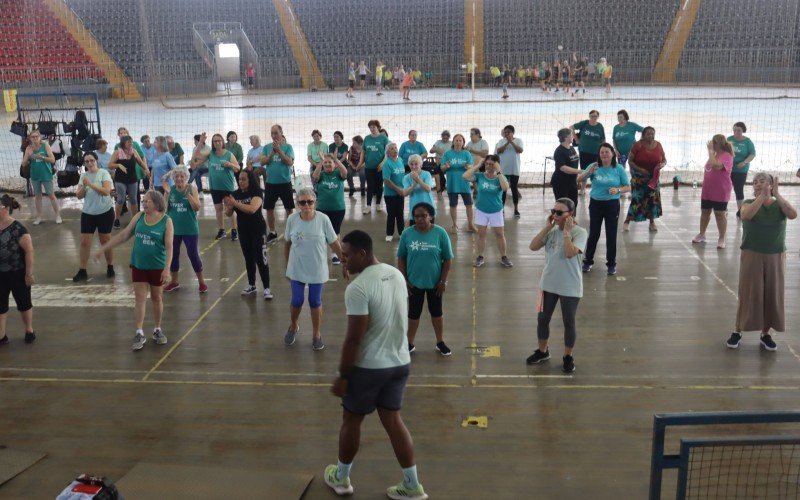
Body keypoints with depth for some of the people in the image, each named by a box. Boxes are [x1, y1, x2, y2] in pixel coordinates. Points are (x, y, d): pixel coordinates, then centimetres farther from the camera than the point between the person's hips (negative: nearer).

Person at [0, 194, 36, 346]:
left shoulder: (17, 229, -19)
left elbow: (29, 251, -17)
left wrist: (29, 274, -16)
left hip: (17, 273, -5)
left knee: (23, 302, 12)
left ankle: (29, 331, 30)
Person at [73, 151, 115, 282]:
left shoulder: (104, 173, -8)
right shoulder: (83, 176, 5)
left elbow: (106, 191, -20)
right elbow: (79, 196, 2)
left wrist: (91, 184, -22)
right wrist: (84, 186, -16)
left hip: (105, 212, -4)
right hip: (88, 213, 4)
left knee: (105, 241, 8)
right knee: (84, 242, 1)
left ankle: (110, 268, 23)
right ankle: (82, 271, 8)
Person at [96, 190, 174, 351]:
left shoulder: (166, 221, -10)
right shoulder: (139, 217, 1)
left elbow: (169, 246, -14)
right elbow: (124, 234, 6)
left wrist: (167, 268, -23)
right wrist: (104, 248, 4)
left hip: (157, 267, -3)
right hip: (138, 265, 3)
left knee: (157, 298, 10)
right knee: (140, 298, 2)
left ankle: (158, 330, 26)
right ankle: (139, 333, 5)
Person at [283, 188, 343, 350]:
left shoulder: (323, 219, -14)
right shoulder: (292, 220, -10)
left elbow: (335, 244, -6)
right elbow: (287, 244, 3)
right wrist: (287, 267, 9)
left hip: (317, 270, -1)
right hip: (297, 269, 1)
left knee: (315, 302, 9)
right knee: (297, 301, 9)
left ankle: (317, 335, 28)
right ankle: (293, 327, 39)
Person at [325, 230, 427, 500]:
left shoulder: (358, 288, -23)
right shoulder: (397, 275, 3)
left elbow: (354, 339, -22)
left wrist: (342, 376, -12)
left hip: (369, 366, -7)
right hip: (400, 362, 7)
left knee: (351, 420, 14)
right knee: (393, 420, 16)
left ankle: (341, 478, 33)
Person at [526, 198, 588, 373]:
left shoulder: (579, 232, -14)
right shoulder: (551, 230, 1)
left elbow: (570, 253, -28)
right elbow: (533, 246, -8)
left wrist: (566, 232, -22)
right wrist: (547, 227, -11)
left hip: (570, 287, -5)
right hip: (548, 284, 5)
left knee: (569, 322, 8)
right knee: (542, 319, 14)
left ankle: (568, 357, 25)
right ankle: (542, 351, 34)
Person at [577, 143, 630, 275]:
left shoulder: (619, 169, -4)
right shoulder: (594, 166, -3)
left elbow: (628, 187, 1)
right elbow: (579, 179, -8)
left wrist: (618, 190, -19)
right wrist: (589, 172, -26)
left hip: (612, 204, 0)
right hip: (595, 204, 1)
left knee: (611, 235, 6)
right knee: (593, 234, 8)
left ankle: (611, 264, 18)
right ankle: (588, 261, 22)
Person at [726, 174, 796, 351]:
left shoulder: (779, 205, 1)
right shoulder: (749, 203, -3)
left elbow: (793, 214, -20)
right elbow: (746, 215, -26)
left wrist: (776, 194, -19)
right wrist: (762, 196, -25)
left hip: (776, 257, 2)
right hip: (752, 256, -2)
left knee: (772, 295, 7)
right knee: (749, 295, 2)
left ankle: (766, 334, 21)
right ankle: (737, 332, 14)